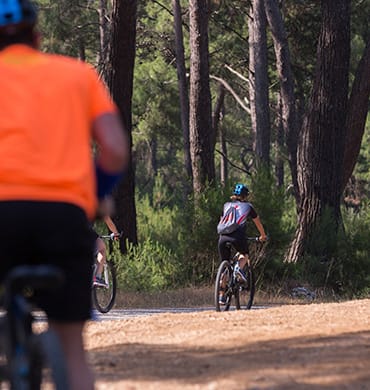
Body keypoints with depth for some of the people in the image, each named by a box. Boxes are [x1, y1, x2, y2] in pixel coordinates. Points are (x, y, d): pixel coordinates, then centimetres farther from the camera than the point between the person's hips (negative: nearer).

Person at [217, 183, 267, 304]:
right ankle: (240, 268, -5)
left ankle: (222, 295, 12)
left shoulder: (227, 205, 25)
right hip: (238, 237, -2)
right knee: (244, 254, 28)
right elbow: (258, 223, 31)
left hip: (223, 237, 2)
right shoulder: (247, 206, 18)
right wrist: (263, 236, 48)